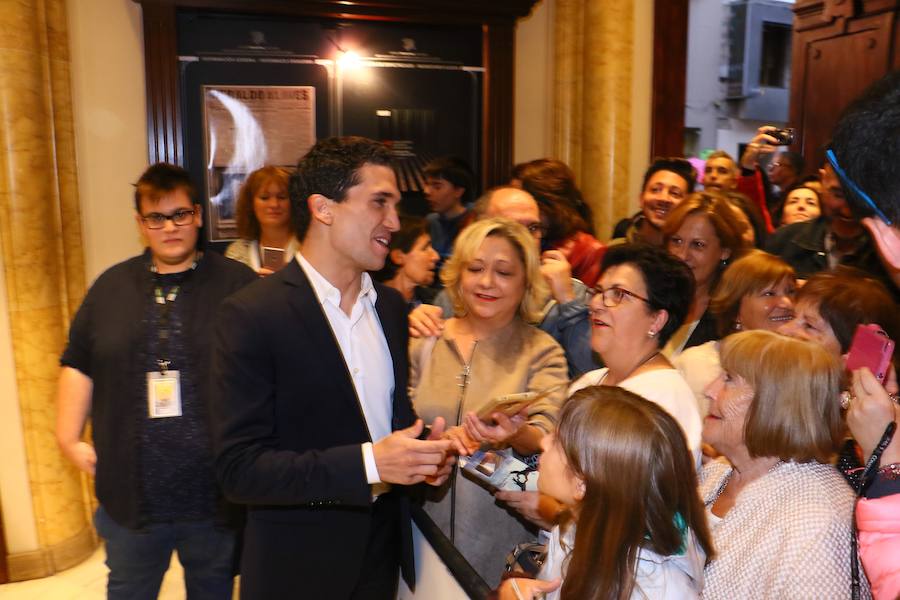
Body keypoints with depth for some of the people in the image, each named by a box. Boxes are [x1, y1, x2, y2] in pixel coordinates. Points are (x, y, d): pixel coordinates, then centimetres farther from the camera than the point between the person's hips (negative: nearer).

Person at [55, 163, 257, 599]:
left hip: (216, 497, -2)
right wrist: (69, 437, 3)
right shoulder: (111, 287, 6)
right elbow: (78, 364, 10)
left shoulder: (238, 285, -4)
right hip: (129, 496, 3)